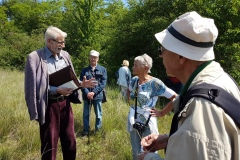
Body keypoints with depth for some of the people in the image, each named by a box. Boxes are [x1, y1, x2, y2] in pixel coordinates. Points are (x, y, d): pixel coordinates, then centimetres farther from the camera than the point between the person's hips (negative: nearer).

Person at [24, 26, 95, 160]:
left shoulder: (65, 55, 6)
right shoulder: (35, 57, -12)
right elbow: (33, 87, -14)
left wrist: (81, 84, -6)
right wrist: (57, 90, -23)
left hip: (65, 103, 6)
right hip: (49, 106, -5)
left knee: (70, 141, 16)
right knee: (49, 144, 9)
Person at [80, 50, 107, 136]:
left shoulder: (103, 69, 4)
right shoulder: (84, 70, 7)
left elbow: (103, 83, -4)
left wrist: (94, 92, -14)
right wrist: (87, 93, -16)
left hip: (97, 96, -1)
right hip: (87, 96, 1)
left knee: (98, 115, 8)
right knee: (86, 114, 10)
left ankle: (98, 130, 24)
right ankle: (86, 130, 25)